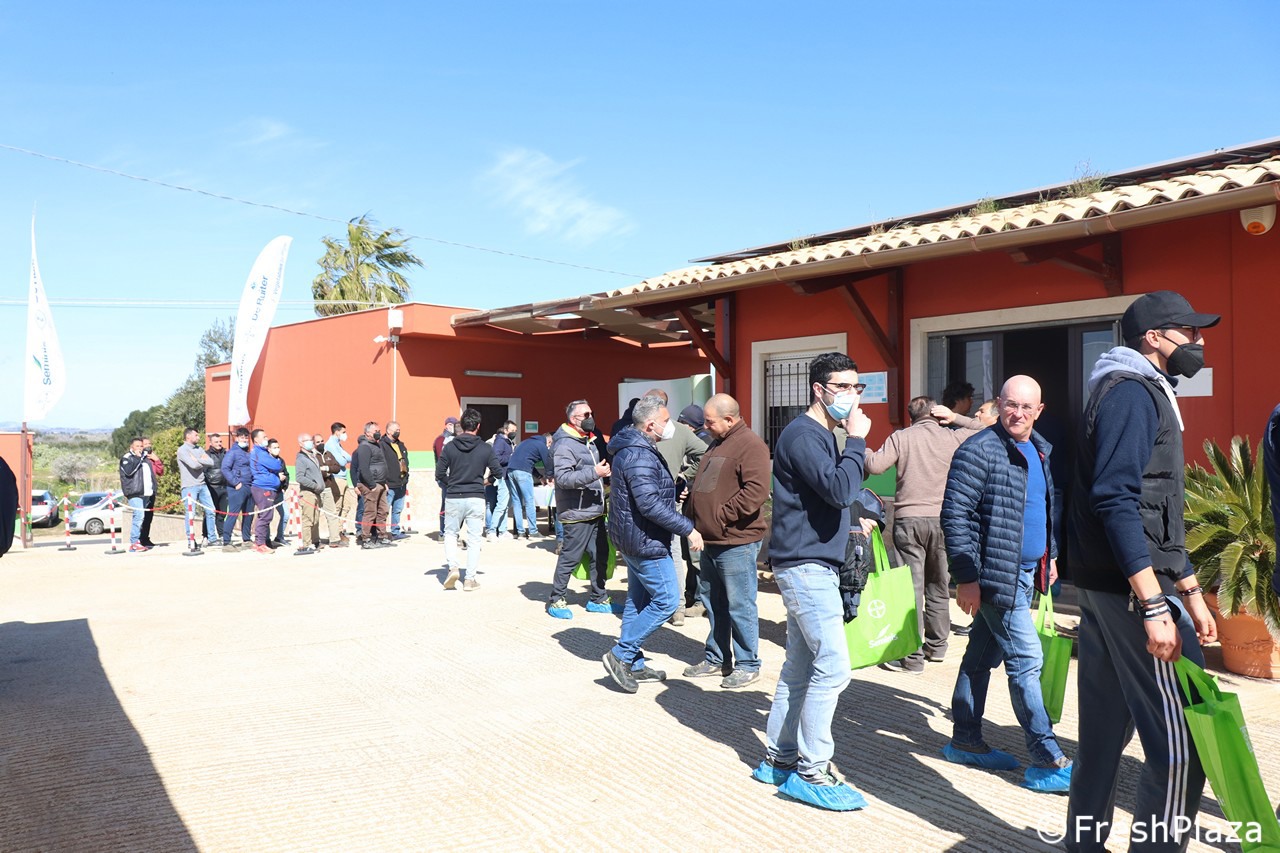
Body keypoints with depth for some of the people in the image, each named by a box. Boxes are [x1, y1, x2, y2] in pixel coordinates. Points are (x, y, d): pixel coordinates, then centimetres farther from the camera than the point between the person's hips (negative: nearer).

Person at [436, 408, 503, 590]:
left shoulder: (450, 447, -3)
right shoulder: (486, 448, -4)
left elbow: (439, 474, -3)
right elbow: (499, 473, -2)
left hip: (454, 498, 1)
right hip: (476, 498, 0)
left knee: (450, 534, 19)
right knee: (474, 539, 8)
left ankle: (453, 567, 0)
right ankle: (469, 579, 9)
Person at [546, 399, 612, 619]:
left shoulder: (589, 441, 16)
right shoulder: (565, 444, -14)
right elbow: (562, 477, -26)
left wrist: (604, 472, 13)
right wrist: (594, 473, -31)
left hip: (595, 510, 9)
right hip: (577, 512, -9)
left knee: (600, 555, 13)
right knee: (570, 557, -1)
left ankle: (597, 599, 25)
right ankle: (556, 600, 13)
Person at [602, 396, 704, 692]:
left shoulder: (632, 449, 12)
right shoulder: (640, 456, -22)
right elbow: (650, 504, -28)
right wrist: (688, 529, -23)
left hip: (634, 539, 11)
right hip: (645, 541, -11)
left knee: (639, 600, 16)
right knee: (666, 600, -5)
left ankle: (634, 664, 25)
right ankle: (621, 655, 1)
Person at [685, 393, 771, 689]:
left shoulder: (750, 445, -14)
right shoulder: (716, 445, 16)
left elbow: (756, 491, -24)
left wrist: (722, 516, -20)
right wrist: (696, 514, 11)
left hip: (737, 543, -9)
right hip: (710, 542, 9)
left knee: (740, 606, 0)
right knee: (712, 602, 18)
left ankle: (748, 665, 14)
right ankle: (715, 658, 31)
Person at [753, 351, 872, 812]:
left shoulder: (823, 436, 17)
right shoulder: (803, 435, -14)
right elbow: (839, 490, -25)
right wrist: (857, 440, -16)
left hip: (809, 567, 10)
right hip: (806, 566, -10)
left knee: (800, 667, 14)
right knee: (832, 667, -8)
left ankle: (778, 759, 23)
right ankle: (811, 773, 3)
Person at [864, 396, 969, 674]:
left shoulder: (901, 437, -1)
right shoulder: (953, 437, 4)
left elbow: (875, 466, -9)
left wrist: (865, 451, 8)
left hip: (908, 519, -2)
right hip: (942, 518, 2)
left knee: (911, 587, -1)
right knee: (939, 586, 17)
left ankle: (912, 658, -1)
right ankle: (937, 645, 29)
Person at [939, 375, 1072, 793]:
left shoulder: (1040, 450, 11)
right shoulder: (979, 452, -15)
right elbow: (955, 515, -17)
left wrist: (1050, 556, 20)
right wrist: (966, 578, -19)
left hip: (1026, 573, 8)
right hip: (997, 576, -8)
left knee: (983, 654, 15)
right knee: (1026, 660, -4)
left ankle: (965, 741, 25)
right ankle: (1047, 762, 5)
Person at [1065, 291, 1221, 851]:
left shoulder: (1145, 394, 21)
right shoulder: (1132, 391, -10)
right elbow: (1116, 501, -22)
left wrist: (1191, 592, 23)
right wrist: (1154, 606, -25)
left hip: (1103, 588, 10)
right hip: (1133, 590, -10)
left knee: (1105, 730, 15)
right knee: (1181, 740, -5)